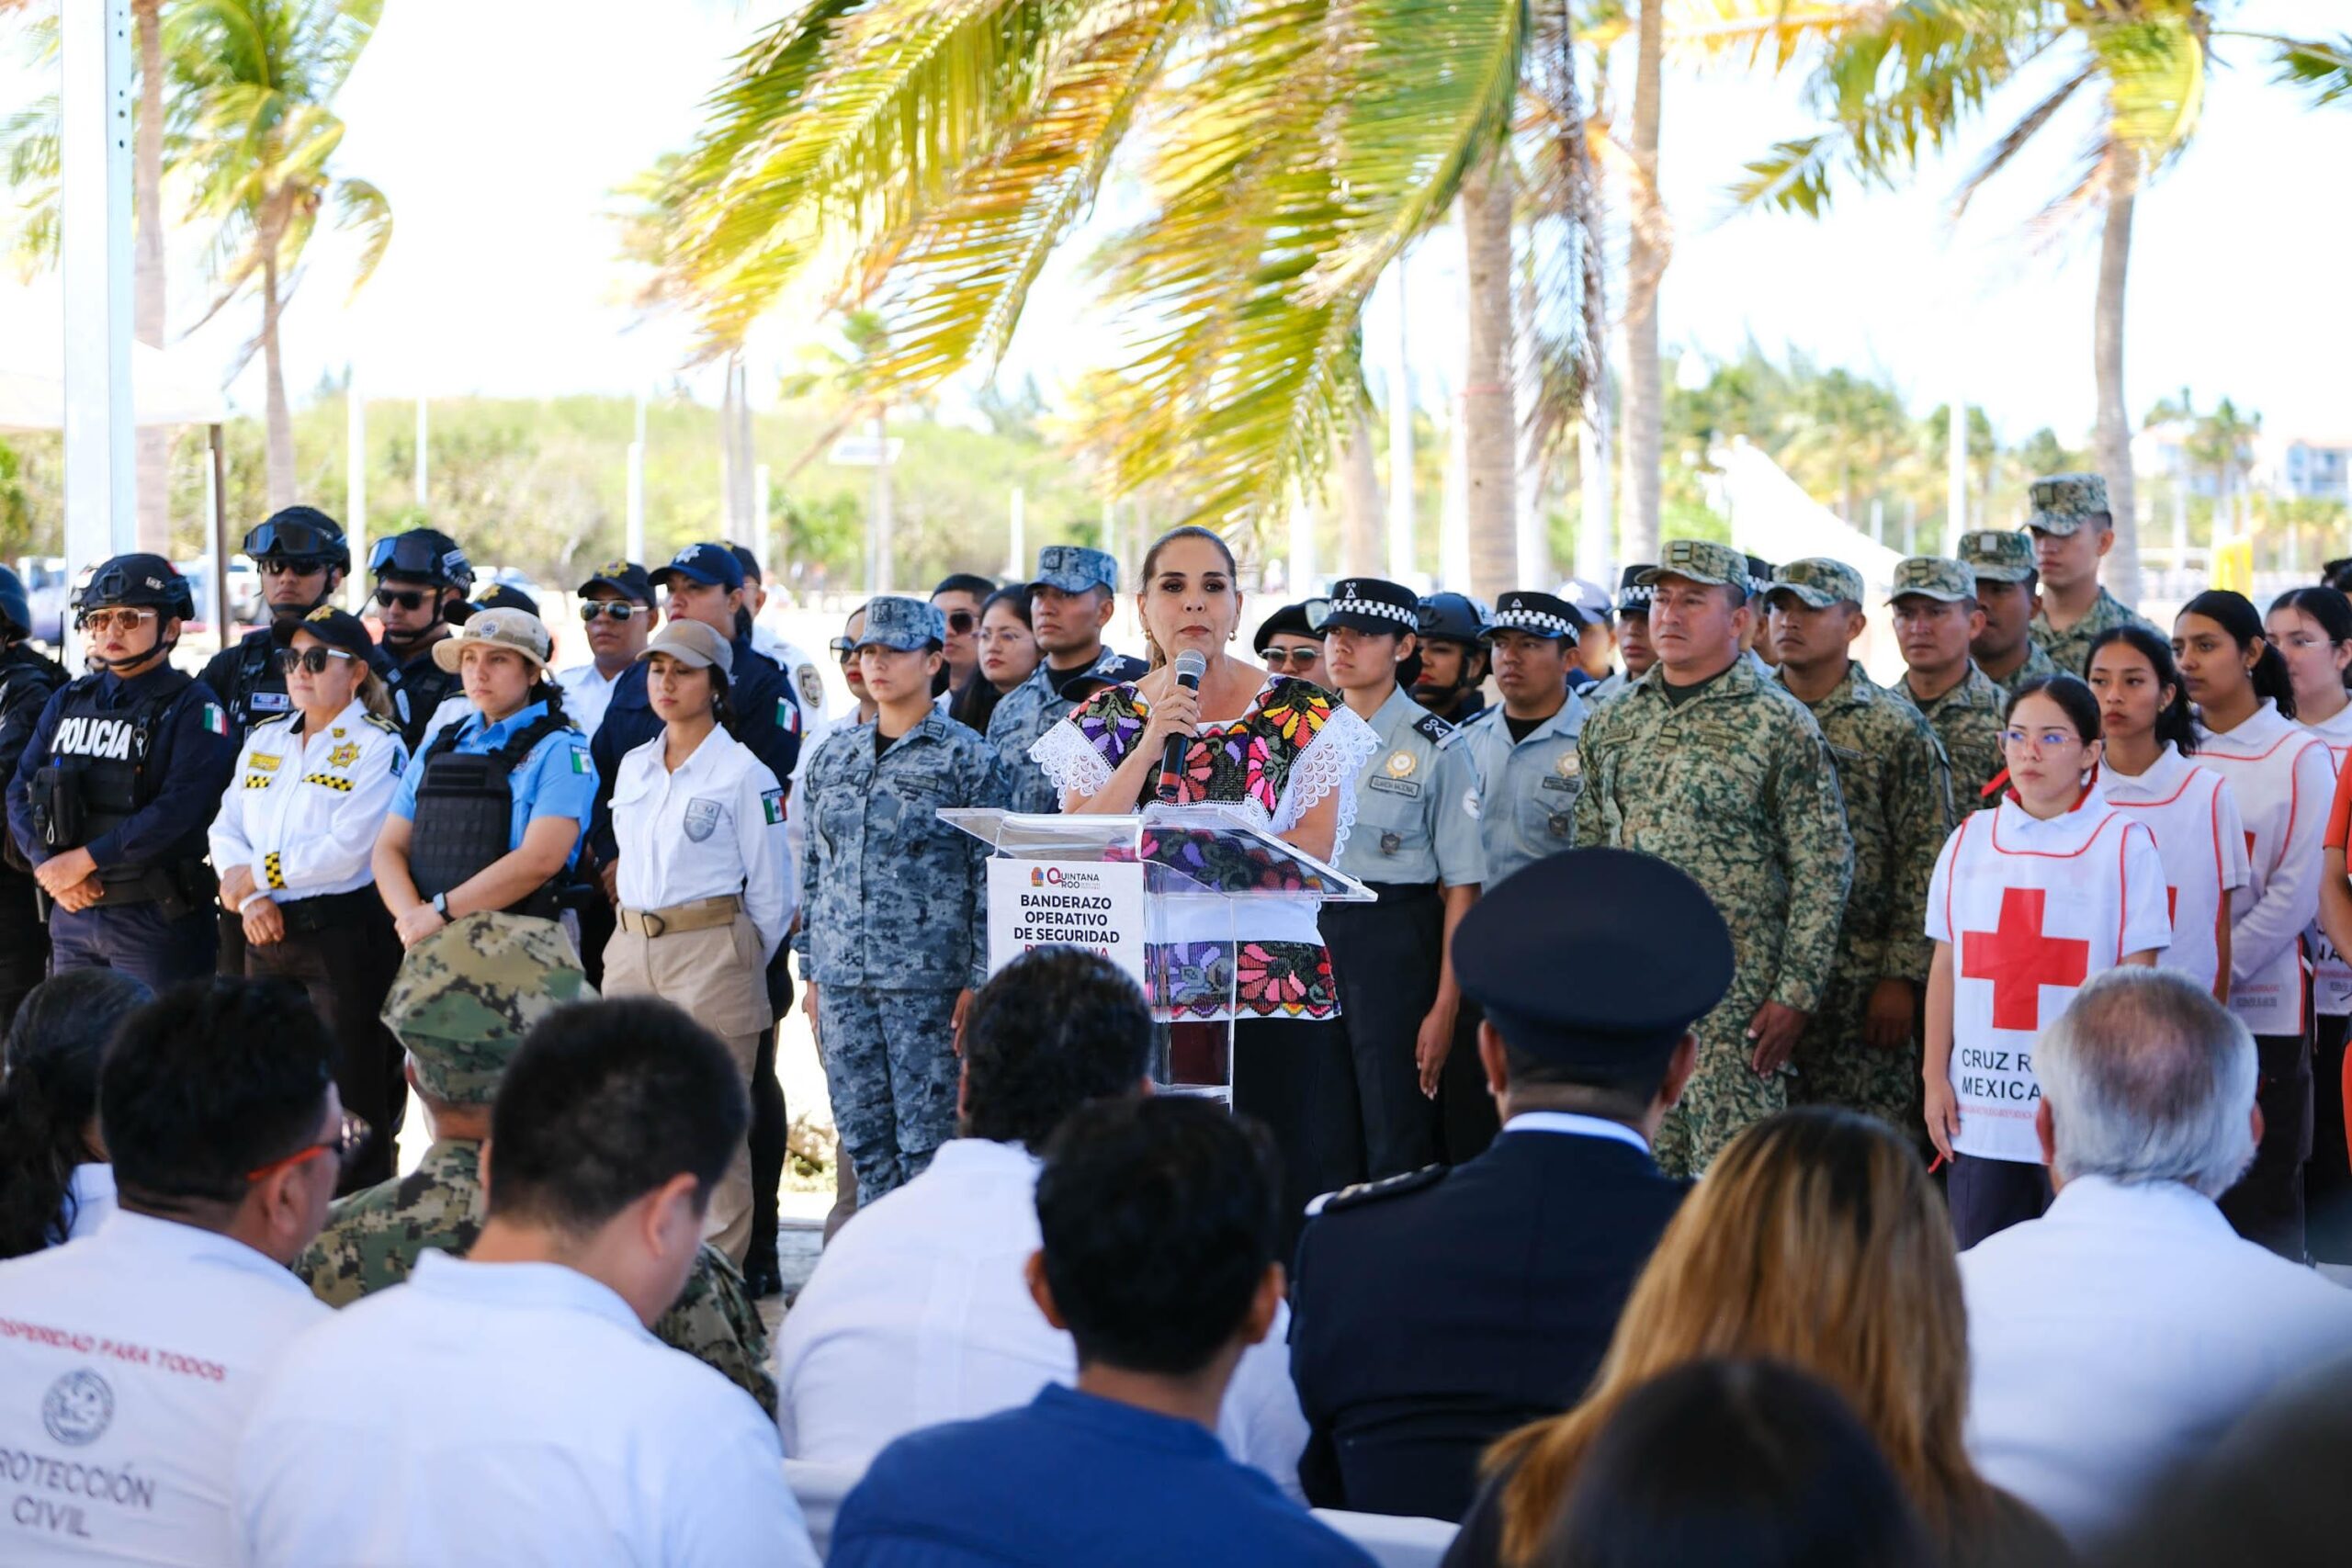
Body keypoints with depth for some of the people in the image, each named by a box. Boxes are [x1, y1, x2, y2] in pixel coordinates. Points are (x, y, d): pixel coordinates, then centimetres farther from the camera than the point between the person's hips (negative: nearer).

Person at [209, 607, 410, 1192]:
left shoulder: (377, 746, -5)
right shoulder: (263, 739, 15)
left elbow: (346, 849, -15)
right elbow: (226, 829, 8)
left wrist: (256, 873, -9)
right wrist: (250, 898, -9)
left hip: (345, 934, -6)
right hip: (266, 932, 6)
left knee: (351, 1087, -3)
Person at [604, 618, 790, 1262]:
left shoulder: (743, 772, -5)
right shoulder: (633, 766, 13)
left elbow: (771, 887, -2)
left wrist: (746, 963, 4)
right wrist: (635, 937, 17)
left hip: (713, 952, -6)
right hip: (630, 950, 6)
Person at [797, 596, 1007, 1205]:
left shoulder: (967, 757, -2)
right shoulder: (835, 754, 13)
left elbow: (990, 876, -4)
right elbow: (813, 865, 17)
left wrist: (978, 983, -9)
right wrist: (811, 969, 13)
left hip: (927, 978, -5)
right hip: (842, 976, 5)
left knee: (927, 1141, -4)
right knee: (863, 1140, 7)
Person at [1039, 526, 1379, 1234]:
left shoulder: (1304, 716, 5)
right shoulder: (1104, 717, 11)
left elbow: (1315, 852, -5)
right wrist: (1148, 748, -9)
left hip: (1273, 992, -1)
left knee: (1273, 1192, -7)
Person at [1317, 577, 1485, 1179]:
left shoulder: (1435, 746, -4)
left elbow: (1462, 886, -6)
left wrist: (1446, 1007, -13)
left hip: (1394, 938, -4)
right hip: (1308, 933, 4)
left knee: (1396, 1135, -4)